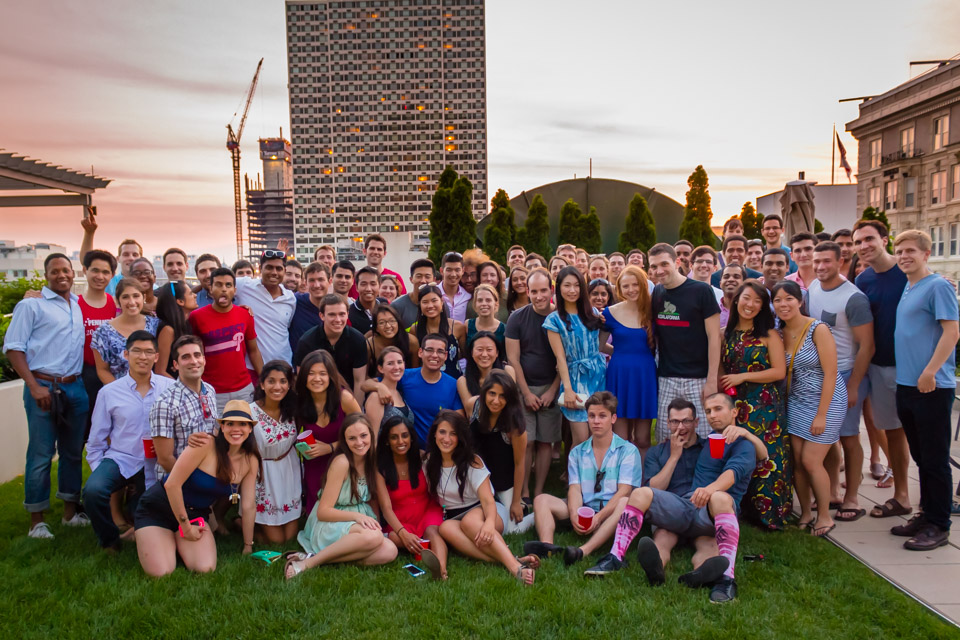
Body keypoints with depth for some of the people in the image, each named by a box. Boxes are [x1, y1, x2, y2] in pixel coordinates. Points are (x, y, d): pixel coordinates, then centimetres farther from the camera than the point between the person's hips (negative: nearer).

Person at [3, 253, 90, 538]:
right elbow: (13, 348, -6)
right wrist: (34, 386, -13)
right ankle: (37, 521, 11)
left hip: (75, 388, 5)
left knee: (73, 451, 12)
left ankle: (70, 512, 24)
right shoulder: (31, 305, -2)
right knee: (41, 455, 0)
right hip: (44, 387, -5)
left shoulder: (80, 305, 12)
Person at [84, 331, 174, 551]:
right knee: (93, 490, -30)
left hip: (154, 466, 0)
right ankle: (109, 541, -1)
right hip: (120, 459, 0)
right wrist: (97, 472, -2)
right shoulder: (108, 393, 0)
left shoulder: (170, 388, -4)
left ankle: (136, 502, 41)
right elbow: (96, 440, 5)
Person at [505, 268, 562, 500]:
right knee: (525, 442, -5)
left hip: (551, 388, 1)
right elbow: (513, 358, -4)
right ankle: (524, 493, 6)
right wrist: (527, 392, -8)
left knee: (546, 442, 5)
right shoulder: (517, 318, -4)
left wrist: (552, 391, -6)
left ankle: (538, 492, 15)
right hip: (524, 388, -1)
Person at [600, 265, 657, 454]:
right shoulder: (611, 313, 1)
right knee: (620, 440, 1)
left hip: (645, 375, 1)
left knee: (642, 440, 6)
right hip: (619, 375, -1)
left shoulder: (652, 312, 3)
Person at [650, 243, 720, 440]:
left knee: (703, 436, -2)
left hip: (698, 379, -4)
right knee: (664, 439, 5)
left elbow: (714, 336, -7)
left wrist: (712, 380, -11)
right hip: (666, 379, 4)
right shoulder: (657, 293, 8)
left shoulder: (700, 291, -6)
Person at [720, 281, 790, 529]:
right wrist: (723, 387, -2)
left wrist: (743, 377, -11)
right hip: (734, 406, 3)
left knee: (765, 458, -4)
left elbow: (779, 371, -7)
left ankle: (768, 513, 9)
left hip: (764, 408, -3)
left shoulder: (769, 334, -1)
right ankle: (740, 512, 15)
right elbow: (719, 369, 15)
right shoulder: (725, 333, 10)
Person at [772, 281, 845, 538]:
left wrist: (821, 415, -17)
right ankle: (805, 514, 20)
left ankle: (825, 517, 13)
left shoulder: (818, 329, -16)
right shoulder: (779, 333, 2)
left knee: (811, 461, -6)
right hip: (796, 401, 5)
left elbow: (830, 374, -16)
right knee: (797, 461, 3)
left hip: (826, 399, -5)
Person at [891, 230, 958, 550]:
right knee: (920, 457, 16)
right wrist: (907, 377, 15)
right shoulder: (906, 288, 14)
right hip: (906, 385, 8)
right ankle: (926, 514, 27)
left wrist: (930, 371, -22)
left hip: (932, 387, -8)